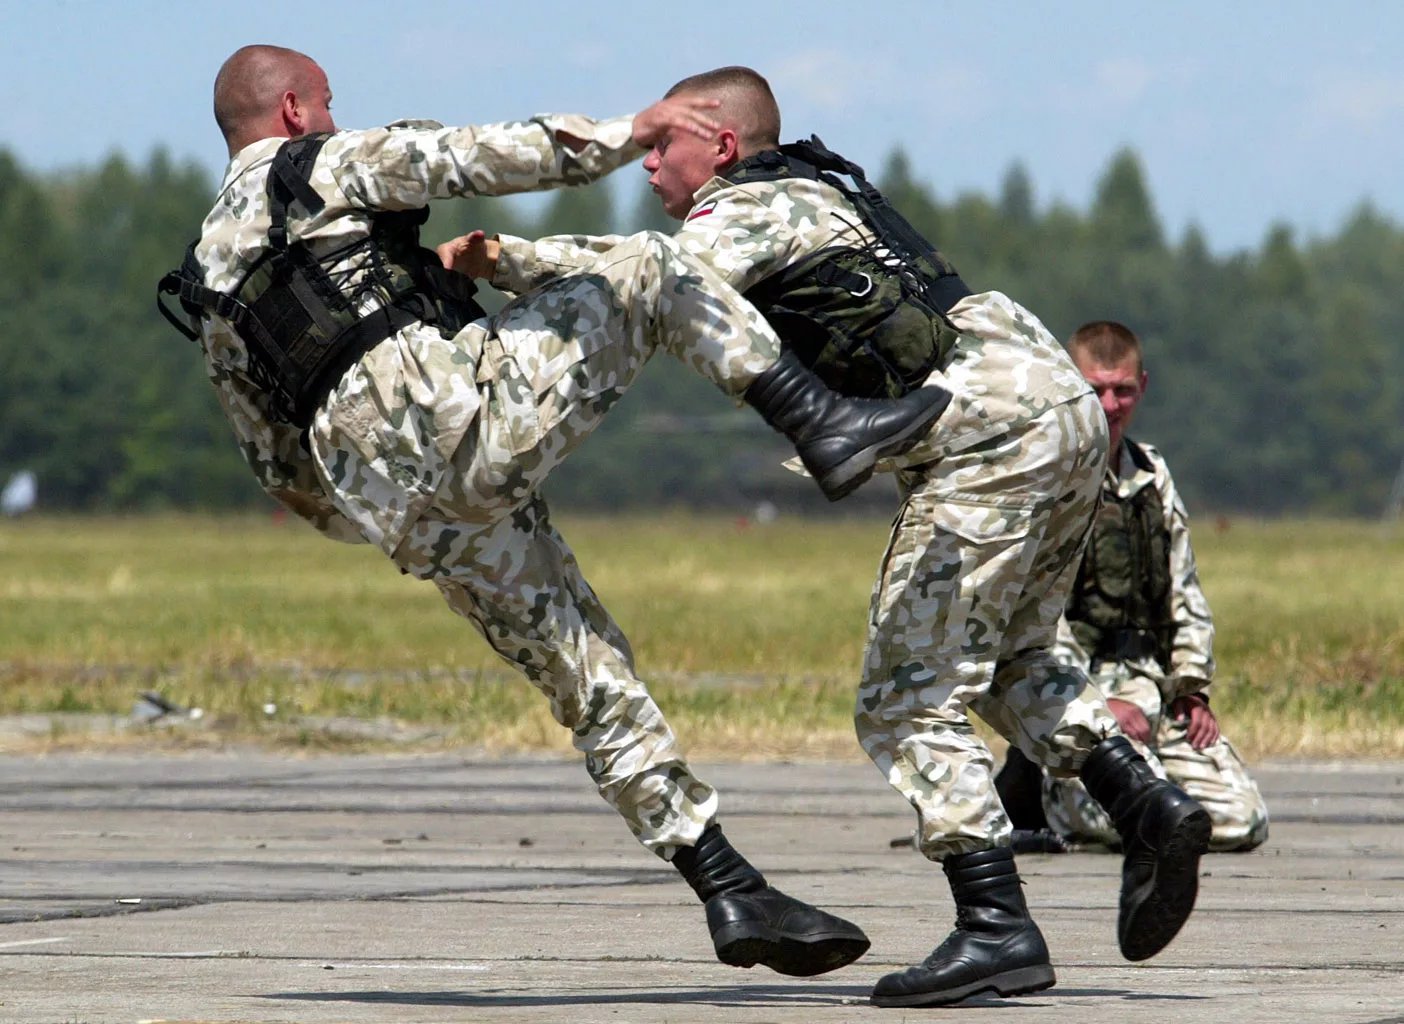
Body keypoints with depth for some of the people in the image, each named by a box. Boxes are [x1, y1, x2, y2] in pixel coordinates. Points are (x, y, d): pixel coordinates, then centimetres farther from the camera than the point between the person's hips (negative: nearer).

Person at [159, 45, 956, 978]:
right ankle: (829, 429, -11)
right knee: (656, 274, 7)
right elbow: (465, 158, -7)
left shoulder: (215, 300, 28)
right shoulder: (318, 167, 8)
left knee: (592, 682, 9)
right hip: (466, 413, -7)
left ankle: (734, 894, 5)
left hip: (402, 513, 7)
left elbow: (280, 470, 29)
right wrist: (622, 135, -8)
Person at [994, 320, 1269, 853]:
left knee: (1242, 820, -7)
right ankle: (1034, 790, 4)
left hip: (1149, 684, 7)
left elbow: (1184, 591, 21)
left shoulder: (1151, 475, 17)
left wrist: (1192, 688, 8)